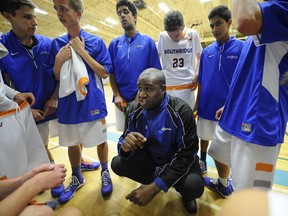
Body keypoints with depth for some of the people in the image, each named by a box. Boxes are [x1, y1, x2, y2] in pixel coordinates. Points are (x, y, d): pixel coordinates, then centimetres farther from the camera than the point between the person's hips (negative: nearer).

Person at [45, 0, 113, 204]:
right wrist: (59, 59, -11)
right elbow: (56, 77, 8)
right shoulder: (57, 43, 6)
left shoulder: (96, 41, -3)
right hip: (68, 104, 4)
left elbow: (105, 73, -8)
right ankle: (77, 177, 40)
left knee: (100, 141, 9)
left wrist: (82, 52, -13)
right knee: (72, 143, 16)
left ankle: (105, 173, 35)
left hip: (93, 103, -3)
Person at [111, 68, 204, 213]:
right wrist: (125, 146, -35)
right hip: (150, 158, 3)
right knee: (117, 164, -16)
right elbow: (125, 142, -7)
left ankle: (185, 194, 8)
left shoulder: (181, 111, -26)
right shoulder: (135, 110, -13)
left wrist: (155, 186, -29)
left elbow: (186, 154, -24)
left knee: (193, 186, -30)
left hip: (178, 160, -2)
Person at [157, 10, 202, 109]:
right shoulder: (162, 36, -1)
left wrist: (196, 75, 2)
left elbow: (199, 57, 13)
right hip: (166, 85, 1)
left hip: (187, 85, 0)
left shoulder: (193, 34, 0)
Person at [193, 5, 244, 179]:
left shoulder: (242, 48, -5)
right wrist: (197, 103, 4)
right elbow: (201, 81, 6)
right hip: (207, 106, 3)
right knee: (204, 137, 17)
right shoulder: (207, 51, 5)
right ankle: (202, 162, 42)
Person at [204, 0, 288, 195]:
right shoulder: (259, 27, 20)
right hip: (234, 116, 10)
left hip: (259, 121, -10)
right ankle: (220, 183, 56)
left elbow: (245, 21, -33)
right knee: (220, 154, 29)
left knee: (251, 195, 1)